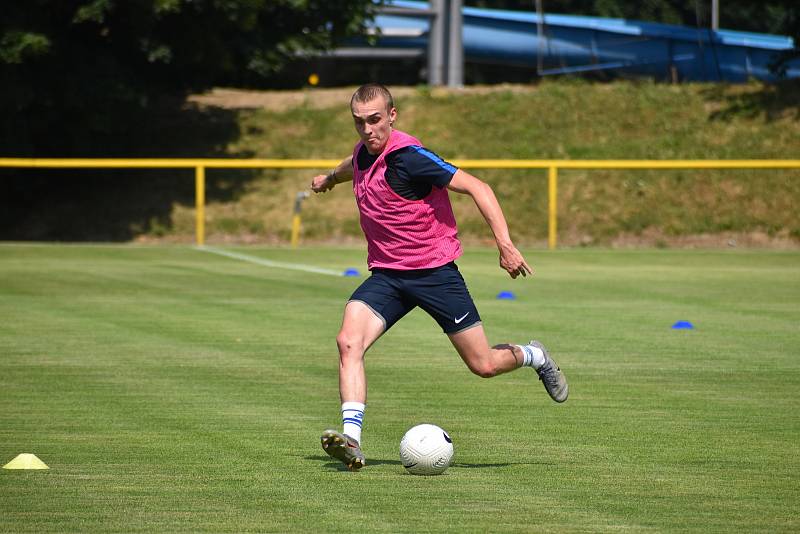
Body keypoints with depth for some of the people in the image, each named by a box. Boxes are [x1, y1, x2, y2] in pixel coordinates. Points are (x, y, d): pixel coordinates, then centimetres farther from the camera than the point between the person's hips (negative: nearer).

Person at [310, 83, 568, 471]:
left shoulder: (408, 156, -20)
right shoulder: (364, 153, 3)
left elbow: (476, 188, -20)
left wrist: (504, 243, -27)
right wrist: (331, 177, 54)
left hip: (434, 272, -6)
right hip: (386, 275, 6)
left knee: (483, 365, 1)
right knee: (348, 341, -21)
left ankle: (533, 356, 36)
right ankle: (351, 439, -28)